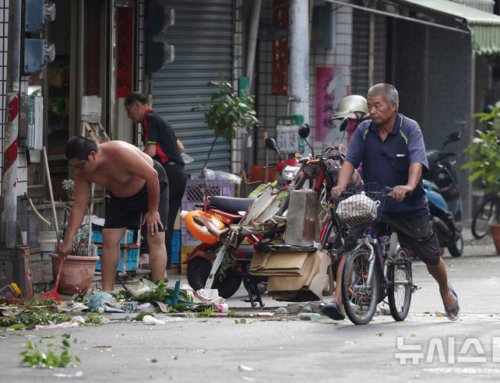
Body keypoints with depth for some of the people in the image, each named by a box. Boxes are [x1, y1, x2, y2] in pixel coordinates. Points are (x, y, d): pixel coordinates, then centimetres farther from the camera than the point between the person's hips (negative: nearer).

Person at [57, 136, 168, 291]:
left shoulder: (120, 153, -39)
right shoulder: (82, 173, -20)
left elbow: (152, 175, -31)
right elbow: (79, 207, -13)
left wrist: (153, 210, -23)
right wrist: (67, 241, -17)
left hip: (152, 187, -6)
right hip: (120, 196, 6)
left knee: (156, 239, -13)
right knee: (109, 239, -4)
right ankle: (107, 293, 1)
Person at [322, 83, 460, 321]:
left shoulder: (410, 129, -11)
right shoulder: (364, 130, -1)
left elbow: (417, 161, -26)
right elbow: (350, 161, -10)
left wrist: (409, 187, -45)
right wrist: (341, 186, -30)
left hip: (409, 207, -2)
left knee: (431, 256, 9)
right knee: (349, 247, -18)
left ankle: (446, 292, 39)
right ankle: (338, 302, -22)